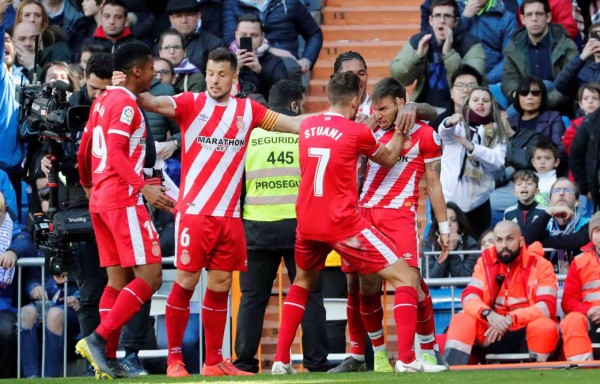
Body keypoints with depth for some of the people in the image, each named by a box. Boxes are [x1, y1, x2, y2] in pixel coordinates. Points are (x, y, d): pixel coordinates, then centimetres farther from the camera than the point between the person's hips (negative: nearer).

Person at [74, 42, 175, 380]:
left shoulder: (102, 101, 16)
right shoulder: (125, 103, -11)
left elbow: (84, 152, 23)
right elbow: (116, 153, -21)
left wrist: (88, 185, 39)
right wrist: (144, 187, -26)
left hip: (100, 200, 10)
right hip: (123, 201, -10)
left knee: (118, 279, 10)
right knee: (150, 276, -11)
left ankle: (107, 357, 5)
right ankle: (99, 339, -18)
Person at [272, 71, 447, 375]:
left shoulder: (307, 126, 7)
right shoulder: (357, 132, -7)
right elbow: (388, 159, 12)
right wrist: (400, 126, 22)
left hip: (307, 222, 6)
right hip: (343, 224, -6)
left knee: (301, 283, 31)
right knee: (405, 278, -1)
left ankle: (281, 359, 22)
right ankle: (406, 359, -14)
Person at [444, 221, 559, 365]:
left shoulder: (540, 265, -6)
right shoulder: (486, 261, 4)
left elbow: (547, 306, -17)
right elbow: (469, 297, -6)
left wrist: (510, 319, -30)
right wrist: (489, 315, -29)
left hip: (528, 334, -3)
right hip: (494, 331, 3)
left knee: (545, 327, -34)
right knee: (462, 320, -20)